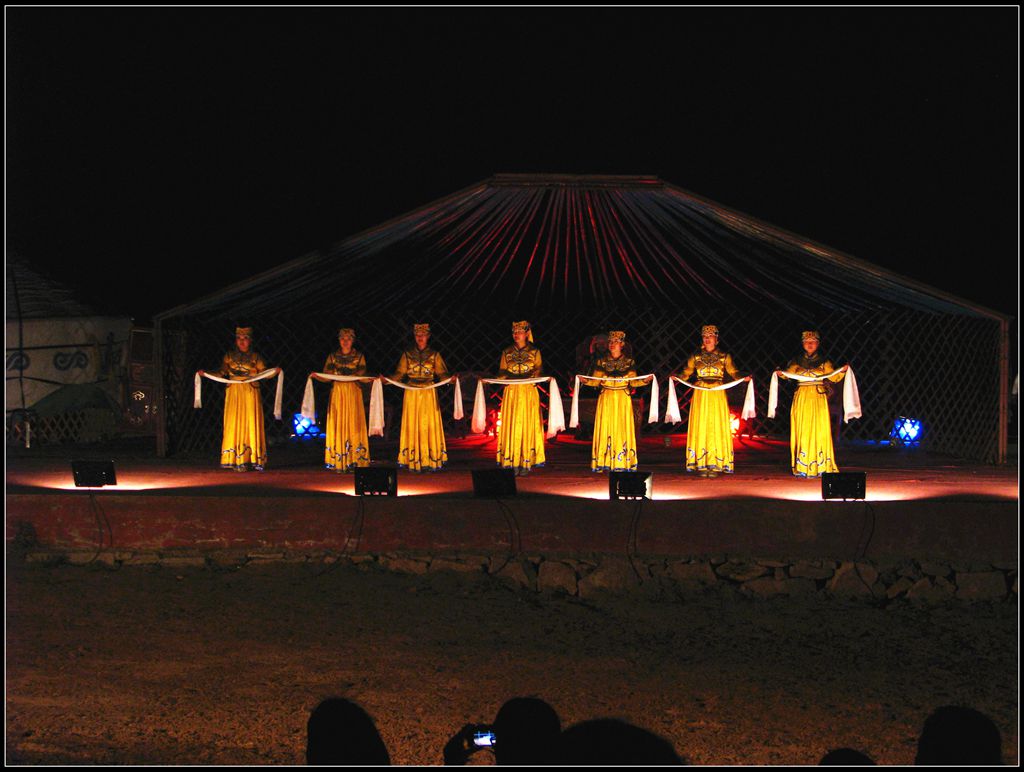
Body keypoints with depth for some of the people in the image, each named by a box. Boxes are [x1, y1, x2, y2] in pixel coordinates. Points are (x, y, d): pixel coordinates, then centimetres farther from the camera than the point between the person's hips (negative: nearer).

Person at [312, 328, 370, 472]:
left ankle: (354, 462, -3)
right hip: (337, 393, 1)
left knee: (353, 425, -5)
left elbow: (362, 375, 2)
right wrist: (316, 376, -14)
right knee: (338, 425, -3)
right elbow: (326, 377, 4)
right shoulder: (333, 357, 10)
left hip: (353, 393, -1)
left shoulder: (359, 356, 8)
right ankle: (339, 463, -2)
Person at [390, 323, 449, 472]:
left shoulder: (434, 355, 7)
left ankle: (430, 460, -2)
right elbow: (399, 374, 4)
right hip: (412, 394, 1)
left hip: (429, 394, -1)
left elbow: (442, 374, 0)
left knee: (429, 425, -4)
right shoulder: (407, 355, 9)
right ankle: (413, 460, -1)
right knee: (412, 425, -3)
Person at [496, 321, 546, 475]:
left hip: (528, 392, -1)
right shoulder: (507, 352, 13)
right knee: (512, 426, -5)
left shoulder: (534, 352, 9)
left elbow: (538, 370, 0)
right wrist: (511, 377, -13)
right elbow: (501, 373, 9)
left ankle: (526, 463, -6)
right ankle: (512, 462, -6)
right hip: (511, 392, 1)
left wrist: (527, 378, -20)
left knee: (527, 425, -6)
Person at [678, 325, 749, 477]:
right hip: (700, 395, 1)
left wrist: (743, 378, -16)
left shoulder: (724, 357, 10)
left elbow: (733, 373, 3)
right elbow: (686, 374, 7)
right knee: (701, 427, -5)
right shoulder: (696, 357, 12)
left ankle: (716, 465, -5)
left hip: (717, 396, -1)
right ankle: (701, 465, -4)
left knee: (717, 428, -5)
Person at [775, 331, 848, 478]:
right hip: (801, 399, 1)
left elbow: (834, 377, 1)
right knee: (802, 431, -3)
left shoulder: (824, 362, 8)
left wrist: (842, 371, -17)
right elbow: (789, 372, -4)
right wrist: (781, 373, -24)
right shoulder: (797, 362, 11)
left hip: (818, 399, -1)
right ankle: (802, 467, -2)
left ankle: (819, 467, -3)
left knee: (819, 431, -5)